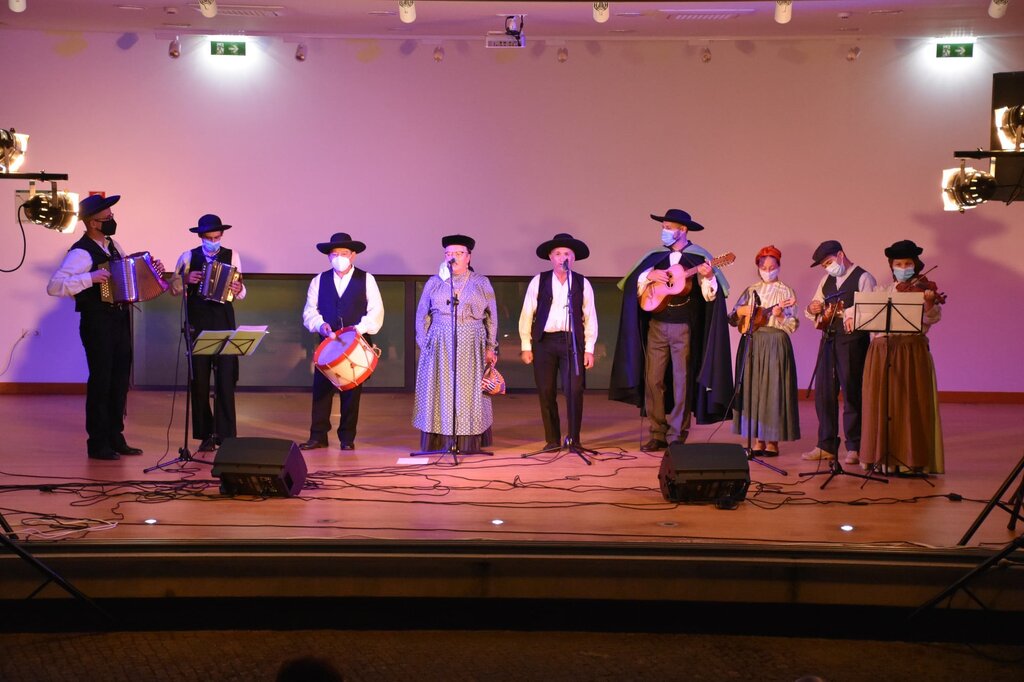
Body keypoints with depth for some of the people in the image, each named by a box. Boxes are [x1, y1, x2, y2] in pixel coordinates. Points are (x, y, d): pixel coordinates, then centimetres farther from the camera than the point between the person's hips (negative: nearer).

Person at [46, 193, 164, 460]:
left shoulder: (112, 245, 11)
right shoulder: (81, 252, -15)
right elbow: (54, 286, -25)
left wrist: (152, 269, 9)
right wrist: (90, 278, -32)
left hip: (120, 320, 8)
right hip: (98, 324, -8)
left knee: (120, 380, 12)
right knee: (101, 381, -2)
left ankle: (115, 438, 22)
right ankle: (98, 444, 7)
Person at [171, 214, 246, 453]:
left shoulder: (232, 256, 7)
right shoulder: (188, 257, 6)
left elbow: (241, 294, 7)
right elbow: (174, 289, 5)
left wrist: (238, 290, -16)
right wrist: (186, 279, -14)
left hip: (224, 323, -1)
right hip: (197, 323, 1)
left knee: (226, 379, -7)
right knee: (199, 380, 3)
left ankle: (225, 435, -3)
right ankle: (205, 436, 11)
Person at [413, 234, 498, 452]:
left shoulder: (481, 283, 7)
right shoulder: (434, 283, 8)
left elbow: (491, 317, 7)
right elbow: (422, 316, 9)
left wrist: (491, 347, 1)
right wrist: (424, 345, -1)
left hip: (471, 346, 0)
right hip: (439, 346, 0)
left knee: (468, 393, 0)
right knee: (440, 392, -1)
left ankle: (468, 442, 4)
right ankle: (440, 442, 2)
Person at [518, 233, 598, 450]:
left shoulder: (583, 283, 6)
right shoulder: (538, 281, 4)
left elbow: (590, 317, 5)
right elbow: (527, 314, 5)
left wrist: (589, 349, 0)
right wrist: (526, 346, 1)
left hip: (573, 341, 0)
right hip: (544, 341, 1)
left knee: (574, 391, -7)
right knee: (546, 393, 3)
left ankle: (574, 439, 5)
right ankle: (552, 440, 13)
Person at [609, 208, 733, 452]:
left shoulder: (698, 257, -2)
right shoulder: (656, 257, 10)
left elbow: (711, 295, -9)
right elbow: (635, 286, 8)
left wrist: (708, 276, -27)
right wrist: (650, 275, -9)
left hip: (685, 327, -4)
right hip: (656, 325, 4)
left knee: (682, 381, -1)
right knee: (653, 379, 2)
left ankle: (677, 436, 5)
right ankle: (658, 434, 10)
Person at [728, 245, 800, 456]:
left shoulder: (785, 292, 1)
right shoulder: (751, 290, 12)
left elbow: (792, 326, -5)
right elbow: (733, 318, 12)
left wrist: (779, 316, -23)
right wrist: (741, 311, -8)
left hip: (775, 344, -4)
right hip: (751, 344, 4)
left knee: (773, 390, -5)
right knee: (752, 390, 4)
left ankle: (772, 441, 1)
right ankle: (757, 440, 10)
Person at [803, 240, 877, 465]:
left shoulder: (863, 278, -3)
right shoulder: (826, 281, 19)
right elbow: (812, 311, 23)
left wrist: (851, 313, -28)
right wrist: (812, 309, 1)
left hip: (852, 340, -7)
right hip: (829, 339, 7)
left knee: (852, 394, -3)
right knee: (823, 393, 5)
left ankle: (854, 448, 4)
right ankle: (826, 445, 13)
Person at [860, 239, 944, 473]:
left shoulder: (923, 290, 5)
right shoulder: (881, 291, 16)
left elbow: (932, 318, -10)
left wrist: (929, 302, -30)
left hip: (913, 352, -3)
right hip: (881, 352, 3)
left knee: (911, 406, -5)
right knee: (881, 405, 2)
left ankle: (913, 459, -2)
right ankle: (883, 457, 8)